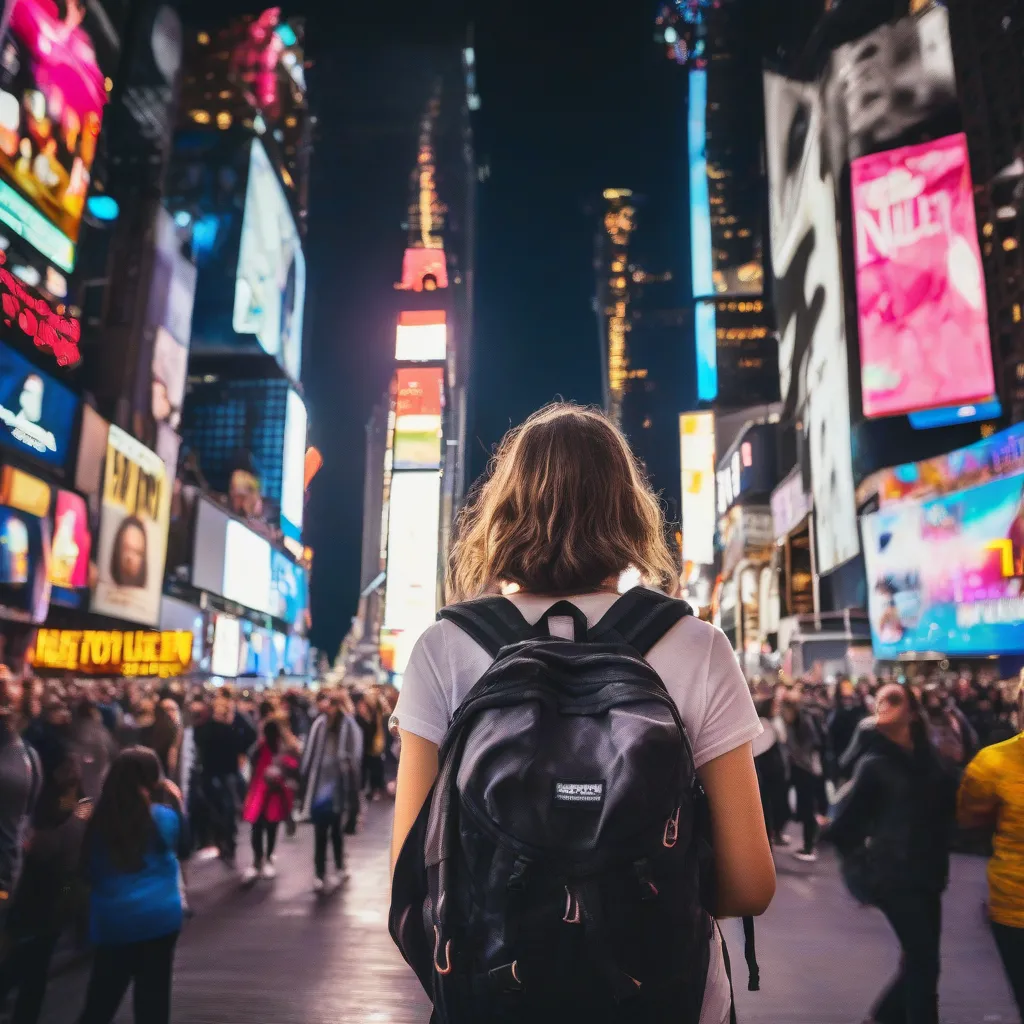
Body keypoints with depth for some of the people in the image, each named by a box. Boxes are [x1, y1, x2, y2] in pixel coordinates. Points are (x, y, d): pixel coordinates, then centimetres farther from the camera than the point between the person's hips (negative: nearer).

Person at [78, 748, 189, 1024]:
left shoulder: (99, 820, -1)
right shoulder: (161, 817, -11)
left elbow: (89, 872, 10)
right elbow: (182, 845, 8)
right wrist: (176, 803, 7)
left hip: (110, 922, 3)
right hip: (158, 918, -3)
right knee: (152, 1001, 9)